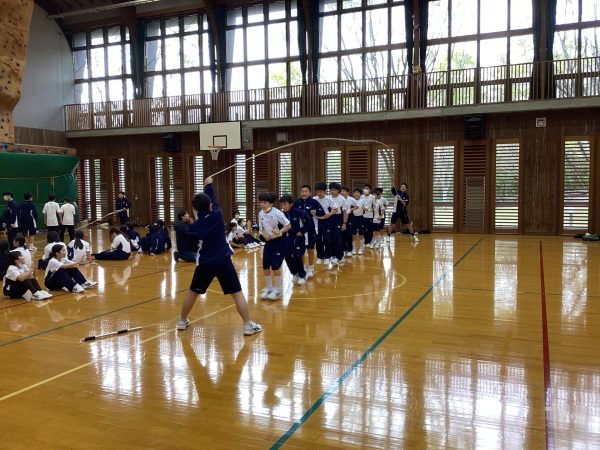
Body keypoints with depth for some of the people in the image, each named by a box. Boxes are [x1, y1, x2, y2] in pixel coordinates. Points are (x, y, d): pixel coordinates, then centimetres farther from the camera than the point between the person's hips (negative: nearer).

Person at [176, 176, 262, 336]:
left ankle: (182, 321, 34)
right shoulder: (217, 216, -6)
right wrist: (209, 185, 29)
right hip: (223, 261, -2)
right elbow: (214, 201, 14)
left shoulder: (193, 227, -4)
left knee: (192, 292, 21)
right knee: (237, 294, 2)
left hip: (204, 263, 2)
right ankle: (248, 325, 1)